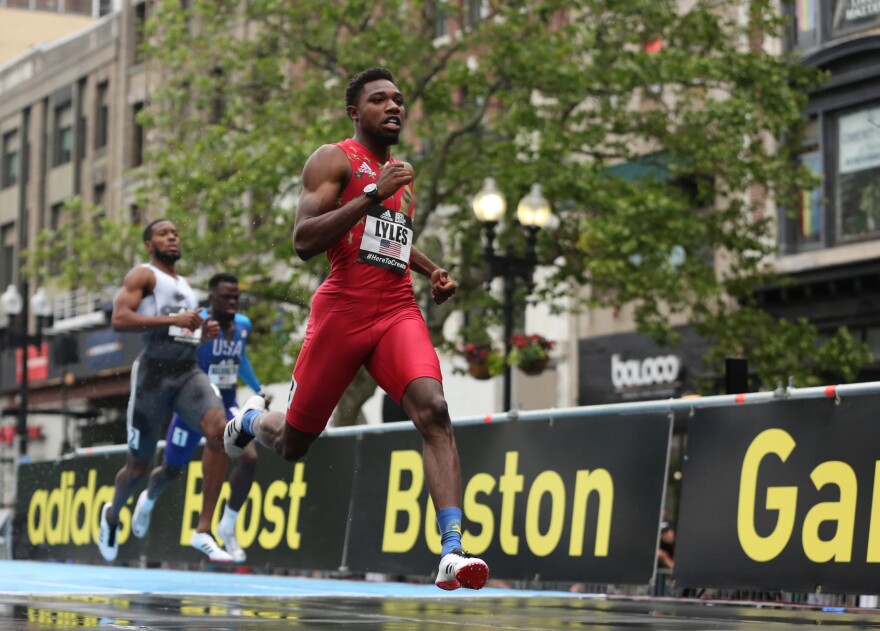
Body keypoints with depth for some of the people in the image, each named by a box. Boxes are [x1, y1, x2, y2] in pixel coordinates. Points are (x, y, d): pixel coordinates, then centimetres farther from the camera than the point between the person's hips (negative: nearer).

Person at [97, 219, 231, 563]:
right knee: (138, 465, 4)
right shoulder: (143, 275, 0)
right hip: (154, 371, -5)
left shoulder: (186, 285, 23)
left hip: (189, 371, 5)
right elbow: (119, 318, -15)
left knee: (218, 429, -24)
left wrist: (204, 332, 12)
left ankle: (204, 530, -22)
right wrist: (173, 320, -21)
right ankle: (112, 514, 39)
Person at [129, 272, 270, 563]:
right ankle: (148, 500, 50)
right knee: (171, 470, 12)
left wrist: (257, 389, 18)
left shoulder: (243, 325, 0)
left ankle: (227, 528, -4)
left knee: (248, 457, -20)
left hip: (226, 404, 4)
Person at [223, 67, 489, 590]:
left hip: (398, 311, 4)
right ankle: (253, 419, 48)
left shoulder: (402, 175, 20)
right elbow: (304, 242, -16)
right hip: (342, 312, -4)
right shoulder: (335, 160, -2)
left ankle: (453, 552, -34)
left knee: (433, 410, -24)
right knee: (293, 446, 8)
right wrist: (373, 194, -22)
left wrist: (432, 270, 19)